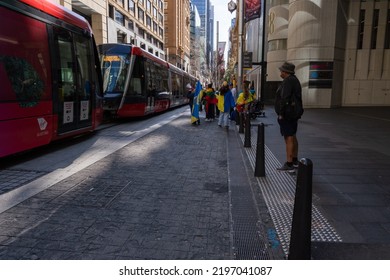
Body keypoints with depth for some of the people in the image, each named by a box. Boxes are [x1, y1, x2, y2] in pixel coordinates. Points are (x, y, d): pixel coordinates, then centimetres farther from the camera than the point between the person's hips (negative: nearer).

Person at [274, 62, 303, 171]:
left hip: (286, 114, -11)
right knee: (293, 137, 17)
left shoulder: (287, 81, -16)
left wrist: (281, 113, -19)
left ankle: (289, 164, -4)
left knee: (288, 138, -8)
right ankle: (295, 161, 28)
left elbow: (285, 99, -24)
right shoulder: (295, 80, 16)